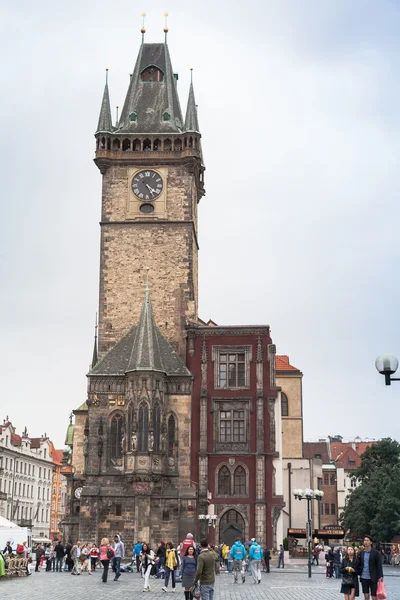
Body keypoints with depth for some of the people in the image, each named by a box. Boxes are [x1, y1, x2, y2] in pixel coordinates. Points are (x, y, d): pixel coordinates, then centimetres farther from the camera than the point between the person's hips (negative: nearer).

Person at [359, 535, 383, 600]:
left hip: (373, 578, -4)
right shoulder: (361, 552, 6)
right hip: (364, 578, 4)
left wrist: (380, 577, -15)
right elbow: (359, 564, 10)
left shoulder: (376, 552, -6)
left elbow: (379, 565, -8)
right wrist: (359, 573, 1)